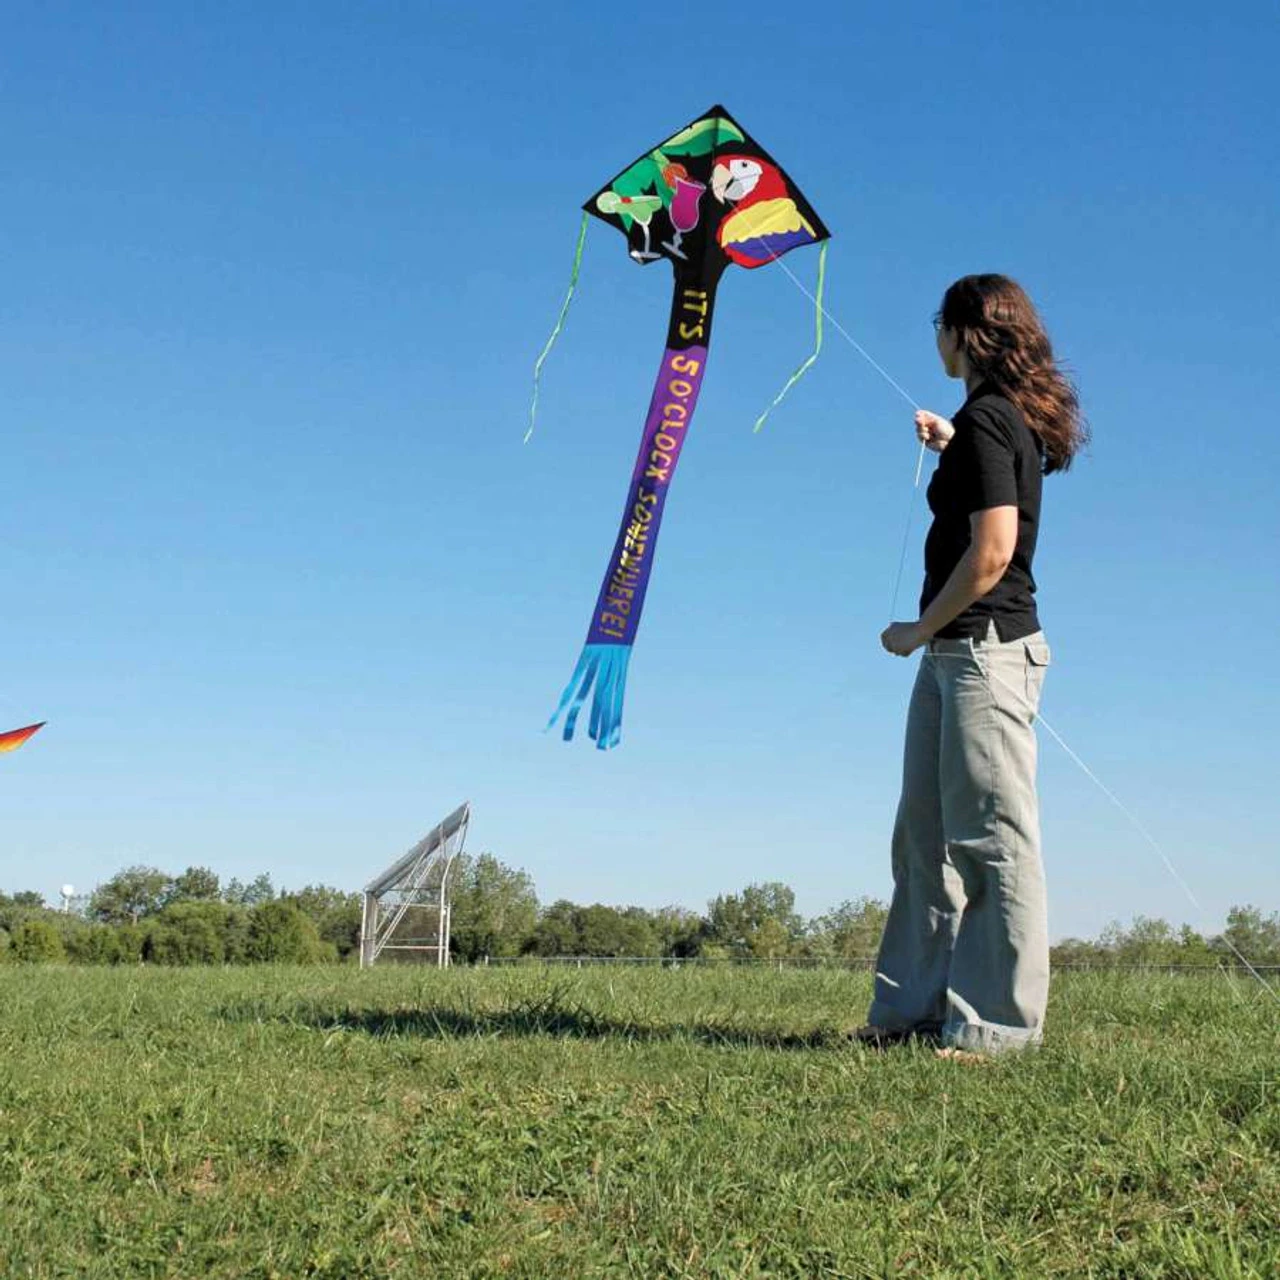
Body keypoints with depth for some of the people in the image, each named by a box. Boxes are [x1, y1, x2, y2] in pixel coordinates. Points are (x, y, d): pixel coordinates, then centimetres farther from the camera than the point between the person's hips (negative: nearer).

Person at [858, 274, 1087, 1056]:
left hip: (984, 647, -10)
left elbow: (991, 552, -20)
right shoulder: (1017, 418, 15)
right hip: (960, 653, 10)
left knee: (992, 837, -6)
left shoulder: (985, 420, -13)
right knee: (926, 835, 11)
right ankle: (917, 1006, 17)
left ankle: (998, 1023, -1)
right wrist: (950, 449, 27)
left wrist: (918, 630, -10)